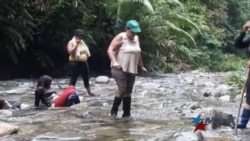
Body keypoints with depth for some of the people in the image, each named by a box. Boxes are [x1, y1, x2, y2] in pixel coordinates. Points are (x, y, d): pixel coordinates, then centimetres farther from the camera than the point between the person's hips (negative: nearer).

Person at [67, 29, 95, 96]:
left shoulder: (82, 42, 15)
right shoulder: (71, 42, -7)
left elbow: (86, 52, 26)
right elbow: (70, 52, -22)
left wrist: (87, 54, 10)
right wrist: (76, 44, -25)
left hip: (84, 63, 7)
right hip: (75, 63, -7)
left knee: (86, 78, 13)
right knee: (73, 79, -6)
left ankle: (89, 92, 22)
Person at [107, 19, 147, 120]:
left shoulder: (136, 39, 11)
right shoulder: (120, 38, -10)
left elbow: (138, 54, 23)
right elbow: (110, 50, -18)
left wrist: (141, 67, 26)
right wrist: (114, 62, -32)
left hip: (131, 70, 6)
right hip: (120, 69, -6)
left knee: (128, 93, 7)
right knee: (122, 91, -12)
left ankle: (126, 114, 12)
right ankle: (114, 111, 6)